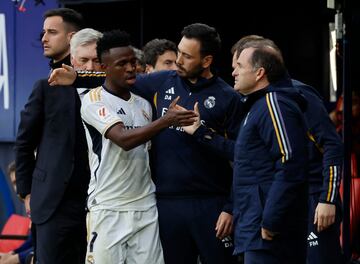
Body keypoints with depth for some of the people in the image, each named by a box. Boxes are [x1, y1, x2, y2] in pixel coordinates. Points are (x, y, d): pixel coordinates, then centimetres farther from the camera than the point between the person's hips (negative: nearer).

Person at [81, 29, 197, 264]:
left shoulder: (144, 105, 14)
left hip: (146, 206, 5)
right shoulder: (94, 101, -6)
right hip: (108, 208, -5)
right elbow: (124, 139, -20)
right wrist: (166, 121, -26)